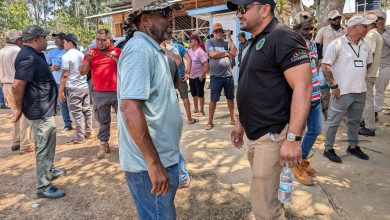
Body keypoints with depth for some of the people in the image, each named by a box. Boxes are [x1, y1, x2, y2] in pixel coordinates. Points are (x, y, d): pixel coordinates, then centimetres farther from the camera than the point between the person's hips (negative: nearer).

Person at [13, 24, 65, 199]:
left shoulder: (35, 54, 11)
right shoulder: (28, 58, -22)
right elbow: (17, 85, -26)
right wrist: (19, 108, -17)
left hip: (45, 107, 11)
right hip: (40, 110, -11)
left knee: (48, 143, 24)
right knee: (44, 147, -2)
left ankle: (49, 170, 42)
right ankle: (44, 187, 9)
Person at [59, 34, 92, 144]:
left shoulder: (66, 56, -10)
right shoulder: (82, 54, 10)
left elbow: (64, 75, -13)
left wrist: (61, 90, -8)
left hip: (73, 89, -7)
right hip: (85, 86, 7)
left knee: (77, 113, -2)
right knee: (86, 110, 12)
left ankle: (80, 137, 3)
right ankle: (88, 132, 21)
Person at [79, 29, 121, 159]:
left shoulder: (118, 51, 4)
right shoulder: (91, 52, 8)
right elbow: (82, 72, 5)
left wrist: (116, 58, -16)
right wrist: (88, 59, -10)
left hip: (118, 92, -1)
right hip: (99, 94, 1)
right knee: (103, 121, 9)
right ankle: (104, 144, 20)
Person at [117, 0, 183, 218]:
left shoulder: (152, 49, 12)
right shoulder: (140, 50, -20)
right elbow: (130, 107, -30)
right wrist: (153, 163, -29)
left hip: (163, 156, 10)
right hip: (150, 162, -10)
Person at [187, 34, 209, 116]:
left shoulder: (200, 52, -16)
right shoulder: (189, 50, 6)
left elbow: (206, 65, -20)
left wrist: (202, 75, -21)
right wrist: (187, 73, 12)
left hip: (199, 77, -8)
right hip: (191, 76, 8)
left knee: (200, 94, 1)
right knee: (193, 93, 17)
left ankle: (201, 110, 14)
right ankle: (196, 108, 32)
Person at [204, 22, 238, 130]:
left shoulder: (227, 42, 6)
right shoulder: (209, 42, 0)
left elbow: (234, 54, -9)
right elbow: (213, 54, -16)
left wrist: (229, 38, -7)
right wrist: (226, 53, -5)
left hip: (228, 75, 3)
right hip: (216, 76, -3)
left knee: (230, 98, 13)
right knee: (213, 99, 4)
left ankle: (233, 118, 28)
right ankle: (210, 122, 13)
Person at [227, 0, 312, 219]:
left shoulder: (283, 37, -14)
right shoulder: (257, 42, 16)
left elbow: (303, 87, -22)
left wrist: (293, 138, -26)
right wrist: (241, 123, 21)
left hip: (272, 135, -9)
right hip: (256, 134, 9)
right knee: (267, 196, 23)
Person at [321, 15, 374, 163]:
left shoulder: (366, 45, 9)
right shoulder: (337, 44, -11)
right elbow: (325, 66, -14)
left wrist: (358, 76, 14)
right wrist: (333, 85, -16)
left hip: (360, 91, 7)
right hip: (342, 91, -7)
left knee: (355, 121, 18)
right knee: (334, 121, 2)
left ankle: (353, 146, 34)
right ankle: (328, 149, 15)